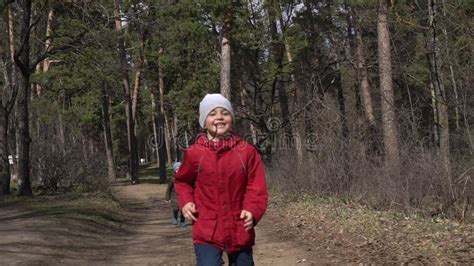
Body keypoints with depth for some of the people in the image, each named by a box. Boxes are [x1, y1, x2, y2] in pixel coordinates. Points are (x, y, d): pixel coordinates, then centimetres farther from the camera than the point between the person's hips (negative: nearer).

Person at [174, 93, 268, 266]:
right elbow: (182, 181, 14)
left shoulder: (247, 151, -2)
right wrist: (186, 202, -4)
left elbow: (257, 186, -1)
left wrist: (252, 210, -18)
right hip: (207, 230, -2)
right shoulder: (194, 153, -3)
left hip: (239, 230, 2)